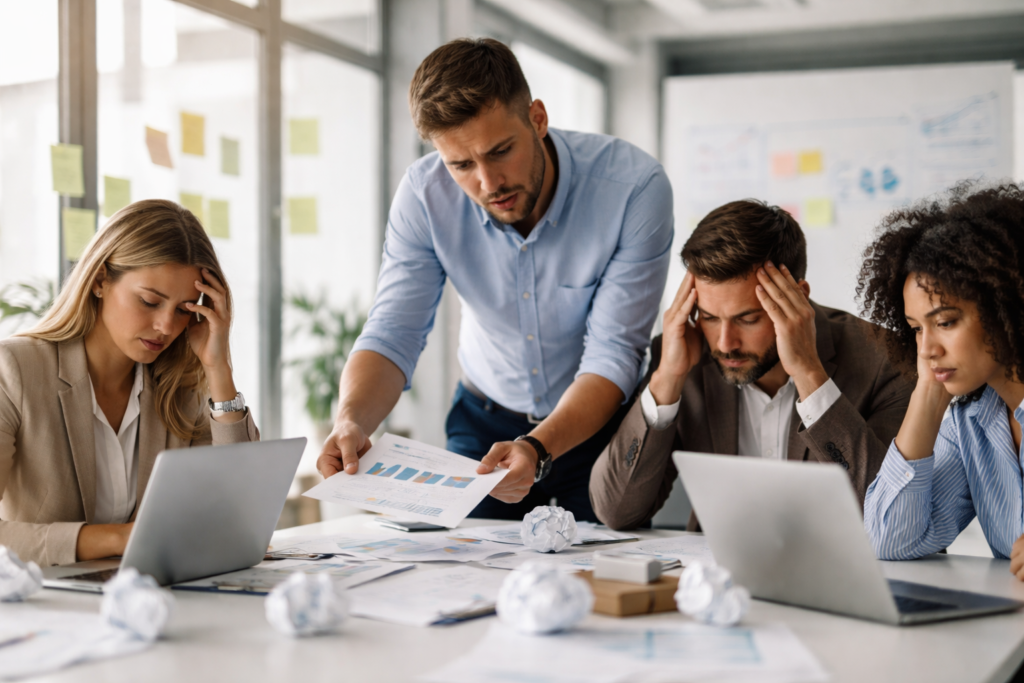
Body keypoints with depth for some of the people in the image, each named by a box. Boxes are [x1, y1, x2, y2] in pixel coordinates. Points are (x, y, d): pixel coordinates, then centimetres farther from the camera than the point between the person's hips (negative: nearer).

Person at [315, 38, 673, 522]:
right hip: (484, 419, 2)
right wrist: (351, 420, -36)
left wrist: (539, 448, -41)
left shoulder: (634, 187, -25)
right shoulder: (424, 193, -16)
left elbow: (613, 354, -24)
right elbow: (392, 335, -14)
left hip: (600, 423, -2)